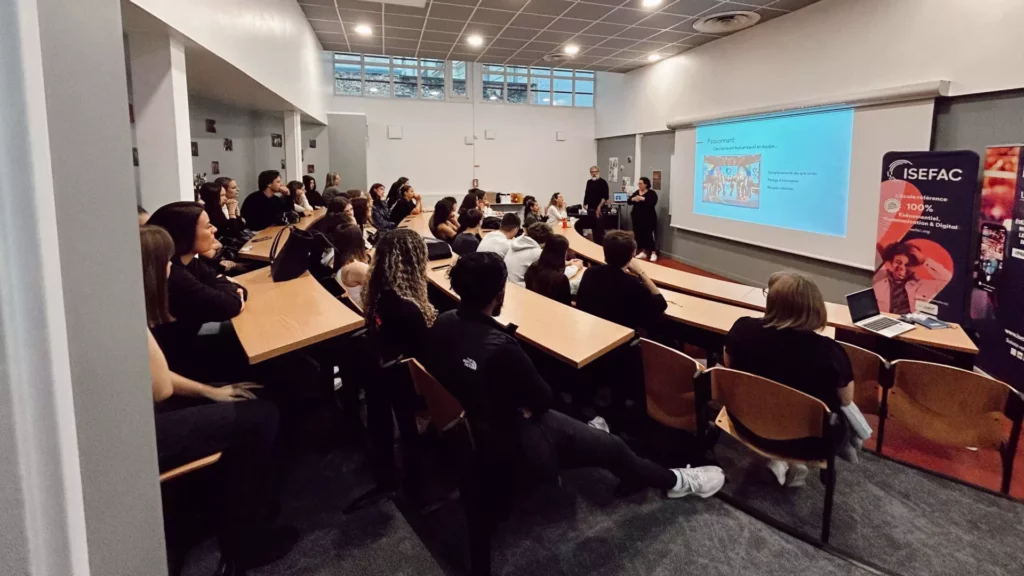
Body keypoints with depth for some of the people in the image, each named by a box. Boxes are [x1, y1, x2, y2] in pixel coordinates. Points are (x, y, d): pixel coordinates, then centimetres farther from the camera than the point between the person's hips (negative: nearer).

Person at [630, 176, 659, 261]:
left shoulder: (652, 193, -6)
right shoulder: (636, 192, 12)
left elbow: (653, 202, -23)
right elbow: (629, 201, 6)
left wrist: (643, 199, -29)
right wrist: (633, 199, -16)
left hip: (648, 218, -6)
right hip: (637, 217, 6)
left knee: (649, 235, -8)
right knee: (639, 235, 6)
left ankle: (653, 253, -2)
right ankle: (643, 252, 16)